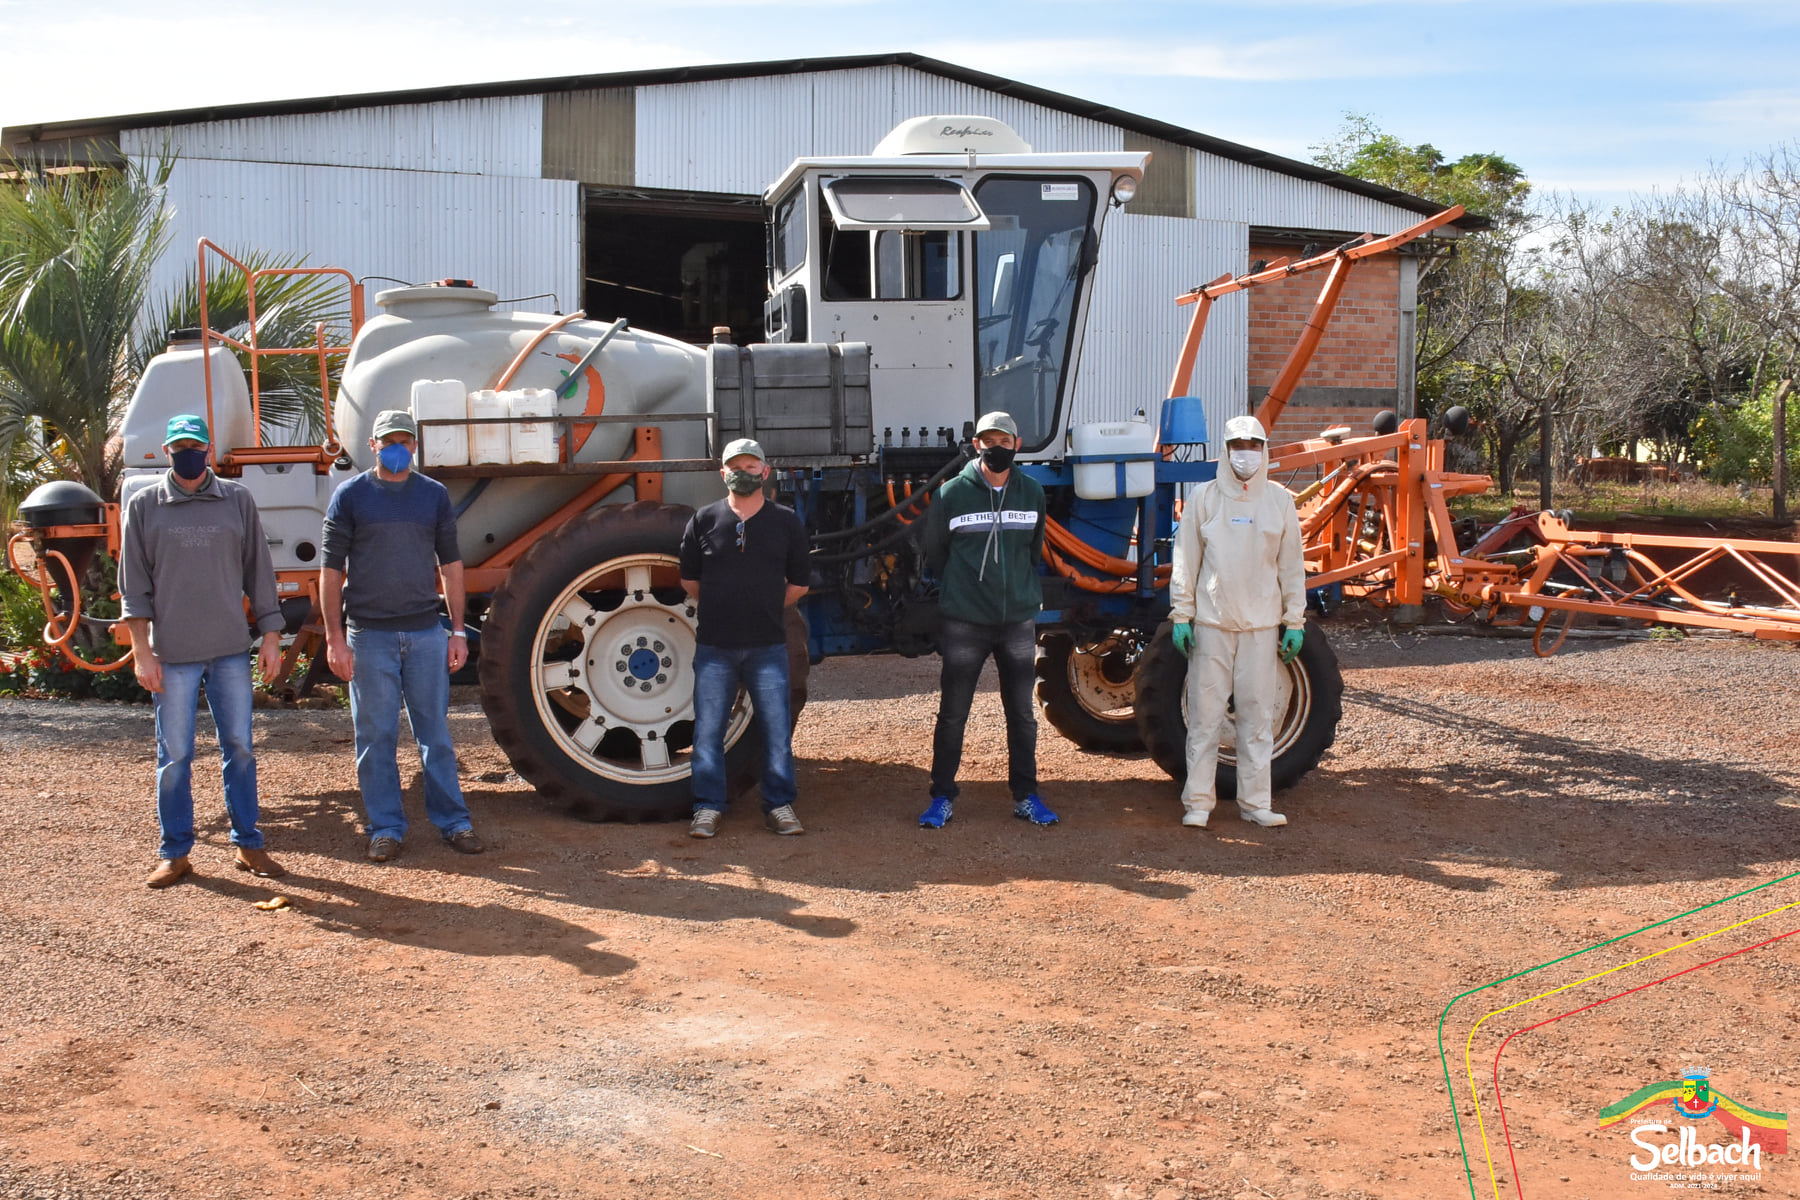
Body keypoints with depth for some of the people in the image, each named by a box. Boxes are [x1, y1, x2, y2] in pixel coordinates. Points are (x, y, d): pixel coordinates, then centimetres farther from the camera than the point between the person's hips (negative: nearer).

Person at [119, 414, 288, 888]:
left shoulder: (237, 500, 7)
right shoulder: (144, 506, 4)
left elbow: (259, 571, 9)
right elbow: (133, 585, 3)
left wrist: (271, 637, 5)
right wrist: (141, 651, -4)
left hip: (231, 651, 1)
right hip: (172, 654, -1)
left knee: (239, 748, 5)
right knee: (175, 755, 4)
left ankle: (247, 844, 15)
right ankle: (175, 853, 14)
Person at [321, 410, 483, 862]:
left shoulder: (434, 495, 9)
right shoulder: (350, 496, 2)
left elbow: (450, 564, 12)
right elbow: (332, 569, 0)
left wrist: (457, 630, 7)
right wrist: (335, 637, -6)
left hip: (426, 632, 2)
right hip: (369, 634, -2)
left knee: (436, 731, 7)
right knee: (376, 735, 4)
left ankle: (453, 821, 15)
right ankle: (386, 828, 14)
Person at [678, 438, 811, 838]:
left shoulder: (785, 522, 4)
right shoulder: (704, 520, 3)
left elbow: (798, 583, 10)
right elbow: (689, 580, 12)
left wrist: (765, 609, 9)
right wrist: (722, 607, 12)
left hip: (768, 646, 0)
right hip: (715, 647, 0)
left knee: (777, 728, 2)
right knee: (708, 728, 3)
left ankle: (779, 804, 14)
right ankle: (708, 806, 14)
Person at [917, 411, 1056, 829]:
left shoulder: (1032, 493, 5)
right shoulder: (952, 493, -4)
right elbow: (934, 554, 7)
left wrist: (1024, 591, 14)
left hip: (1019, 621, 3)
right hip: (964, 622, -2)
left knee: (1022, 714, 9)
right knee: (952, 714, 4)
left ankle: (1026, 796, 20)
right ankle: (942, 797, 14)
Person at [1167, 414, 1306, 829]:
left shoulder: (1280, 500, 6)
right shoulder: (1204, 498, 2)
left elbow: (1292, 566, 10)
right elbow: (1185, 561, 3)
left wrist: (1295, 622, 6)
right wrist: (1180, 615, -3)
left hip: (1262, 623, 2)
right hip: (1211, 622, -1)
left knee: (1259, 714, 5)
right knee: (1204, 715, 1)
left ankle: (1255, 801, 14)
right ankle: (1198, 802, 8)